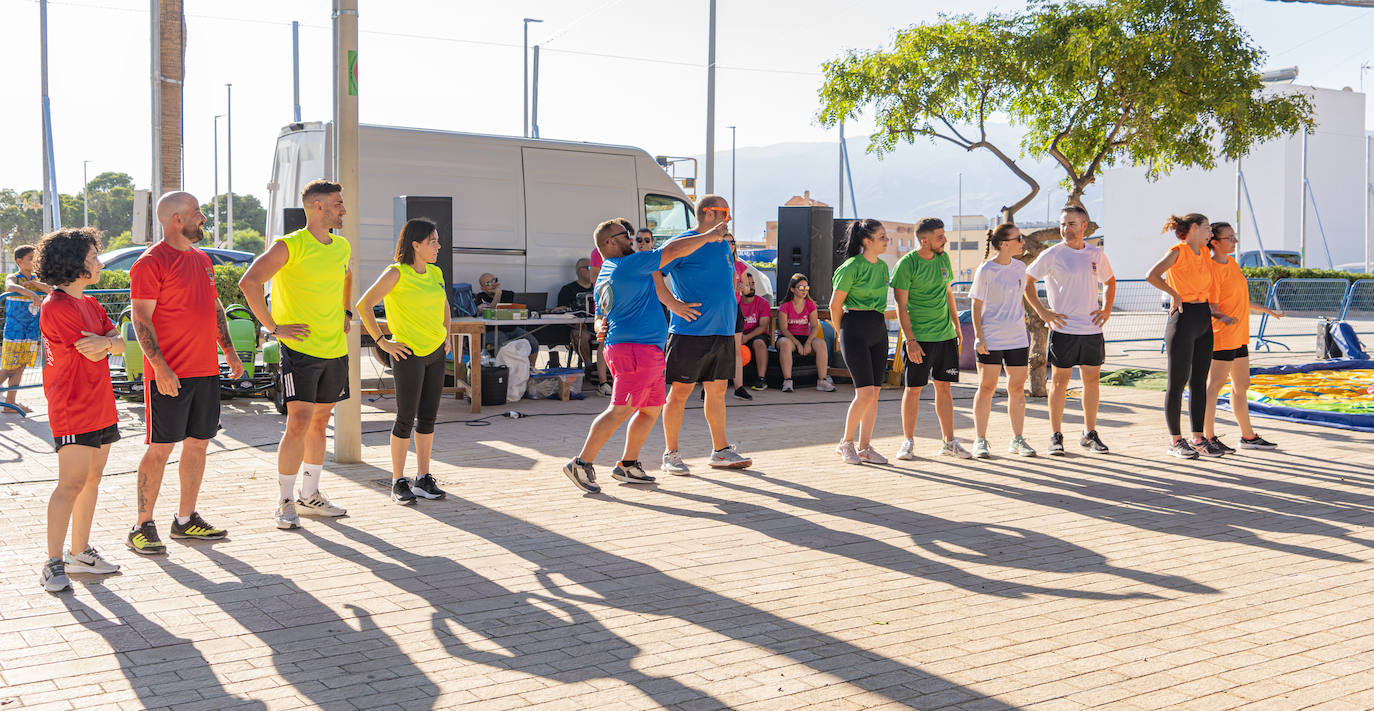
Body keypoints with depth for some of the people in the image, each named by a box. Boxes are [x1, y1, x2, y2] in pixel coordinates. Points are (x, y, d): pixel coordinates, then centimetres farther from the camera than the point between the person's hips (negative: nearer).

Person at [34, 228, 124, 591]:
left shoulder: (90, 304, 16)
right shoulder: (56, 307, -13)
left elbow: (120, 344, 6)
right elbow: (92, 354, -16)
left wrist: (104, 341, -15)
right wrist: (108, 343, 3)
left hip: (101, 405, 9)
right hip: (72, 408, -9)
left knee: (92, 479, 11)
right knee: (72, 483, -11)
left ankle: (80, 552, 20)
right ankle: (54, 564, -7)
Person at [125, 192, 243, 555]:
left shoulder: (202, 259, 16)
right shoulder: (151, 262, -9)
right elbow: (141, 319, -14)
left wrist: (228, 349, 18)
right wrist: (160, 367, -21)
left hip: (206, 370, 8)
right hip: (169, 374, -8)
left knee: (198, 443, 10)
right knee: (160, 448, -4)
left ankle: (186, 520, 20)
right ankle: (143, 526, 6)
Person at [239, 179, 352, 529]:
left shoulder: (341, 247, 11)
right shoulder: (289, 246, -11)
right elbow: (249, 282, -18)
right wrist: (273, 327, -17)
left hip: (336, 350, 7)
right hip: (300, 348, -7)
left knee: (320, 422, 12)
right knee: (299, 422, -11)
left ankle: (310, 494, 24)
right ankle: (286, 502, 0)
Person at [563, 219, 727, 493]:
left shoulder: (603, 277, 20)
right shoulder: (629, 264, -10)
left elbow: (602, 320, 26)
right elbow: (674, 250, -9)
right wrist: (708, 236, -2)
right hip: (637, 349, -11)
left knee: (652, 408, 14)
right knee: (620, 411, -11)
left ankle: (627, 465, 18)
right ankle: (581, 464, -9)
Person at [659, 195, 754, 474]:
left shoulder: (723, 245, 16)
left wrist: (733, 333, 20)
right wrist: (674, 305, -18)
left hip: (723, 332, 7)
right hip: (690, 333, -7)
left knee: (717, 391, 12)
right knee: (680, 391, -1)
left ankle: (721, 451, 20)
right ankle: (671, 455, 7)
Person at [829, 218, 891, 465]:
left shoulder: (883, 266, 12)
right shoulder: (852, 267, -10)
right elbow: (835, 305, -5)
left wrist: (879, 319, 19)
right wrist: (842, 333, 4)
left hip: (878, 331, 7)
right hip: (855, 329, -7)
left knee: (874, 393, 5)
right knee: (865, 392, -11)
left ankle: (865, 447, 12)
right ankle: (845, 443, 5)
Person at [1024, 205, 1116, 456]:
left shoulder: (1096, 254, 9)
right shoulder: (1052, 254, -4)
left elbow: (1110, 281, 25)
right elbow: (1026, 282, -1)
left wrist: (1107, 309, 11)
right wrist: (1042, 312, -7)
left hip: (1092, 329, 4)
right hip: (1063, 329, -4)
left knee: (1092, 379, 7)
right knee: (1060, 380, -1)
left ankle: (1089, 434, 18)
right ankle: (1056, 437, 7)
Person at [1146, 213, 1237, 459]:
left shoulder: (1205, 252, 14)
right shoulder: (1177, 252, -10)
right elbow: (1152, 276, -25)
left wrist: (1217, 313, 15)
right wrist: (1175, 294, -14)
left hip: (1204, 320, 8)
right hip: (1184, 319, -8)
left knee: (1199, 382, 10)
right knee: (1177, 382, -2)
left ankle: (1198, 438, 17)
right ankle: (1175, 441, 4)